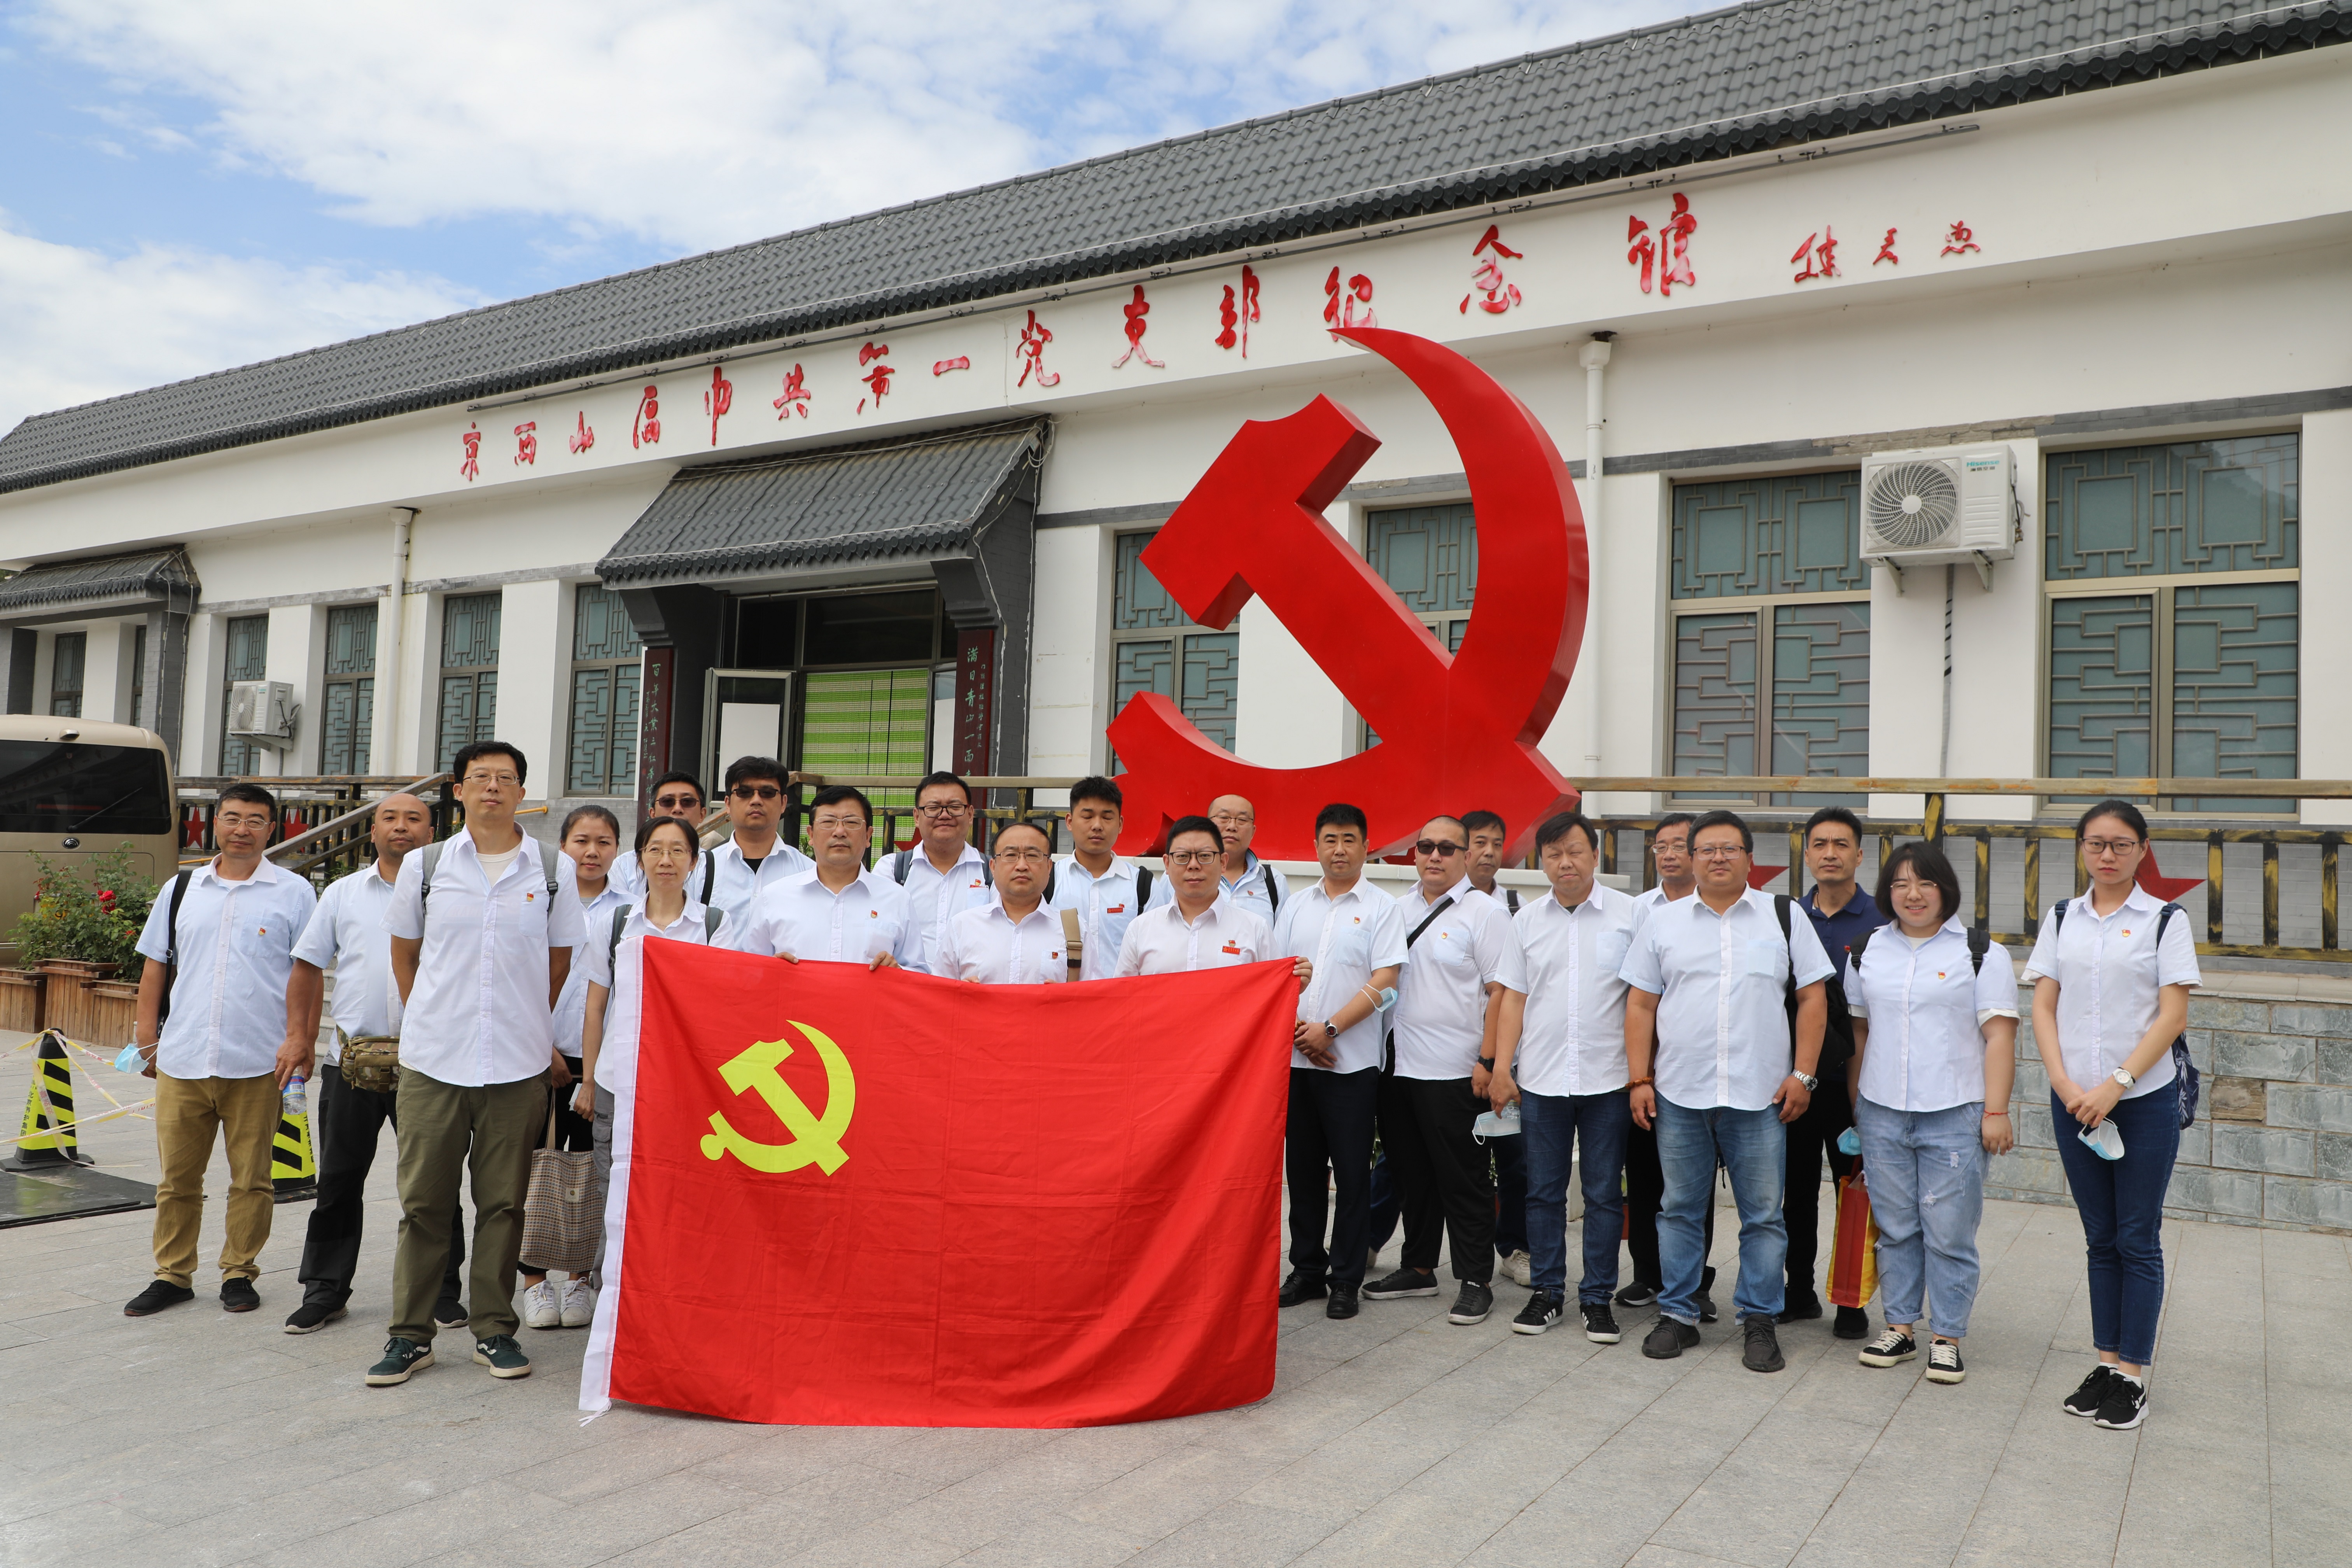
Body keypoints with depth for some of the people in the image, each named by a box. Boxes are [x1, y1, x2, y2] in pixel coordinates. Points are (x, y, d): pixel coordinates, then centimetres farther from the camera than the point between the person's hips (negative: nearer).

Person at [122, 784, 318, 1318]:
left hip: (256, 1066, -3)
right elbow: (154, 968, 16)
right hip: (181, 1061, 3)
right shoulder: (181, 889, 12)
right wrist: (147, 1039, 9)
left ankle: (239, 1274, 17)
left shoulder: (293, 893, 2)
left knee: (250, 1179, 4)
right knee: (176, 1176, 9)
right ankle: (172, 1275, 22)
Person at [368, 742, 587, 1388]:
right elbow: (404, 952, 16)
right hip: (432, 1061, 1)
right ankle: (411, 1335, 15)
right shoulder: (424, 865, 5)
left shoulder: (554, 869, 3)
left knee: (503, 1202, 6)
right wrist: (430, 1020, 14)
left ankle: (495, 1330, 17)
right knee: (423, 1200, 4)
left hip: (518, 1065, 0)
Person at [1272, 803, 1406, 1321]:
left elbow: (1383, 982, -10)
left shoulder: (1382, 909, -1)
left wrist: (1328, 1030, -15)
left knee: (1351, 1172, 0)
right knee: (1303, 1169, 10)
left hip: (1353, 1062, -4)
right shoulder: (1295, 906, 11)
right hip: (1296, 1059, 4)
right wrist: (1298, 1032, -5)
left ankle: (1346, 1281, 11)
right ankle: (1307, 1271, 22)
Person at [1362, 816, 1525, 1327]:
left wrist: (1487, 1061, -16)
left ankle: (1476, 1281, 13)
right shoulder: (1398, 909, 12)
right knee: (1410, 1175, 15)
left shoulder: (1485, 913, -6)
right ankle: (1418, 1267, 28)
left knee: (1463, 1180, 2)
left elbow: (1505, 992, -11)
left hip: (1454, 1073, -6)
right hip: (1397, 1067, 6)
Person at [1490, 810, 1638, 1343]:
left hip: (1607, 1079, -2)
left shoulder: (1630, 914, -1)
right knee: (1543, 1192, 10)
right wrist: (1502, 1066, 2)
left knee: (1604, 1194, 5)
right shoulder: (1527, 921, 8)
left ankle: (1597, 1297, 17)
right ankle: (1547, 1291, 22)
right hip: (1540, 1078, 2)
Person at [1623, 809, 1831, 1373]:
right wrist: (1640, 1080, 1)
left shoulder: (1784, 917, 5)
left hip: (1760, 1096, -1)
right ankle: (1677, 1315, 20)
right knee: (1680, 1209, 9)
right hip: (1679, 1095, 1)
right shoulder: (1662, 922, 7)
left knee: (1763, 1215, 5)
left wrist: (1801, 1074, -4)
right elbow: (1641, 1005, 7)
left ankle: (1759, 1322, 17)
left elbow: (1811, 998, 4)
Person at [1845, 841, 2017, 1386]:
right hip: (1882, 1113, 4)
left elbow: (1999, 1036, -4)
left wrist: (1996, 1111, -10)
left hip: (1955, 1115, -3)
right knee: (1895, 1228, 9)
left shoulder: (1982, 953, 0)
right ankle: (1899, 1328, 19)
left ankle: (1948, 1338, 11)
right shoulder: (1867, 951, 11)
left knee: (1949, 1233, 0)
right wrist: (1855, 1103, 15)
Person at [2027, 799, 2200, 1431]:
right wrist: (2064, 1084, -8)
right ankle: (2106, 1363, 19)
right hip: (2074, 1101, 3)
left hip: (2145, 1101, -3)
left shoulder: (2165, 920, -2)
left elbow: (2173, 1014, -8)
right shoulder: (2061, 920, 7)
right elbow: (2044, 1008, 5)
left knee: (2137, 1239, 3)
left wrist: (2115, 1085, -15)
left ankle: (2132, 1373, 11)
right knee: (2100, 1238, 11)